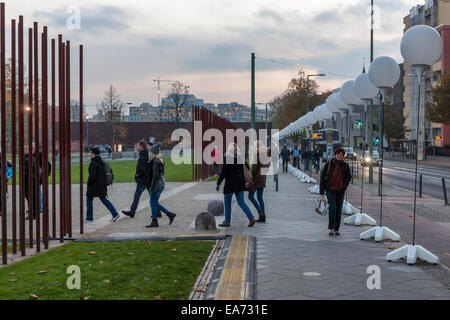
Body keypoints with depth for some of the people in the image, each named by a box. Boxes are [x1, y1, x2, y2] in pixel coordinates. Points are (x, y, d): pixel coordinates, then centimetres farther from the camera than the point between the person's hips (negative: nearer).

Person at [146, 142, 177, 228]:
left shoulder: (156, 161, -16)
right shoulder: (159, 160, 13)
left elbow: (155, 175, -21)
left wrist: (152, 187, -19)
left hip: (157, 184, -10)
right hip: (161, 183, 10)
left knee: (153, 203, 0)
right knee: (155, 203, 15)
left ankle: (154, 222, 6)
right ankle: (170, 214, 15)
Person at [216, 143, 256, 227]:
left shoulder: (227, 156, -11)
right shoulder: (240, 156, 5)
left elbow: (223, 172, -13)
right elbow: (242, 171, 10)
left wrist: (218, 183, -7)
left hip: (230, 182, -5)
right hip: (240, 182, 5)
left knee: (227, 202, 9)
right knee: (241, 202, 9)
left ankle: (227, 221, 14)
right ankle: (251, 218, -4)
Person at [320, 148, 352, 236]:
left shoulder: (345, 166, 0)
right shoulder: (329, 164, -6)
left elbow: (348, 177, 12)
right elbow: (323, 177, -1)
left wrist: (344, 187, -2)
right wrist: (322, 191, -4)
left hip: (340, 191, 3)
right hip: (330, 190, -3)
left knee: (339, 210, 7)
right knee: (332, 207, -17)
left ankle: (336, 229, 17)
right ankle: (331, 228, -11)